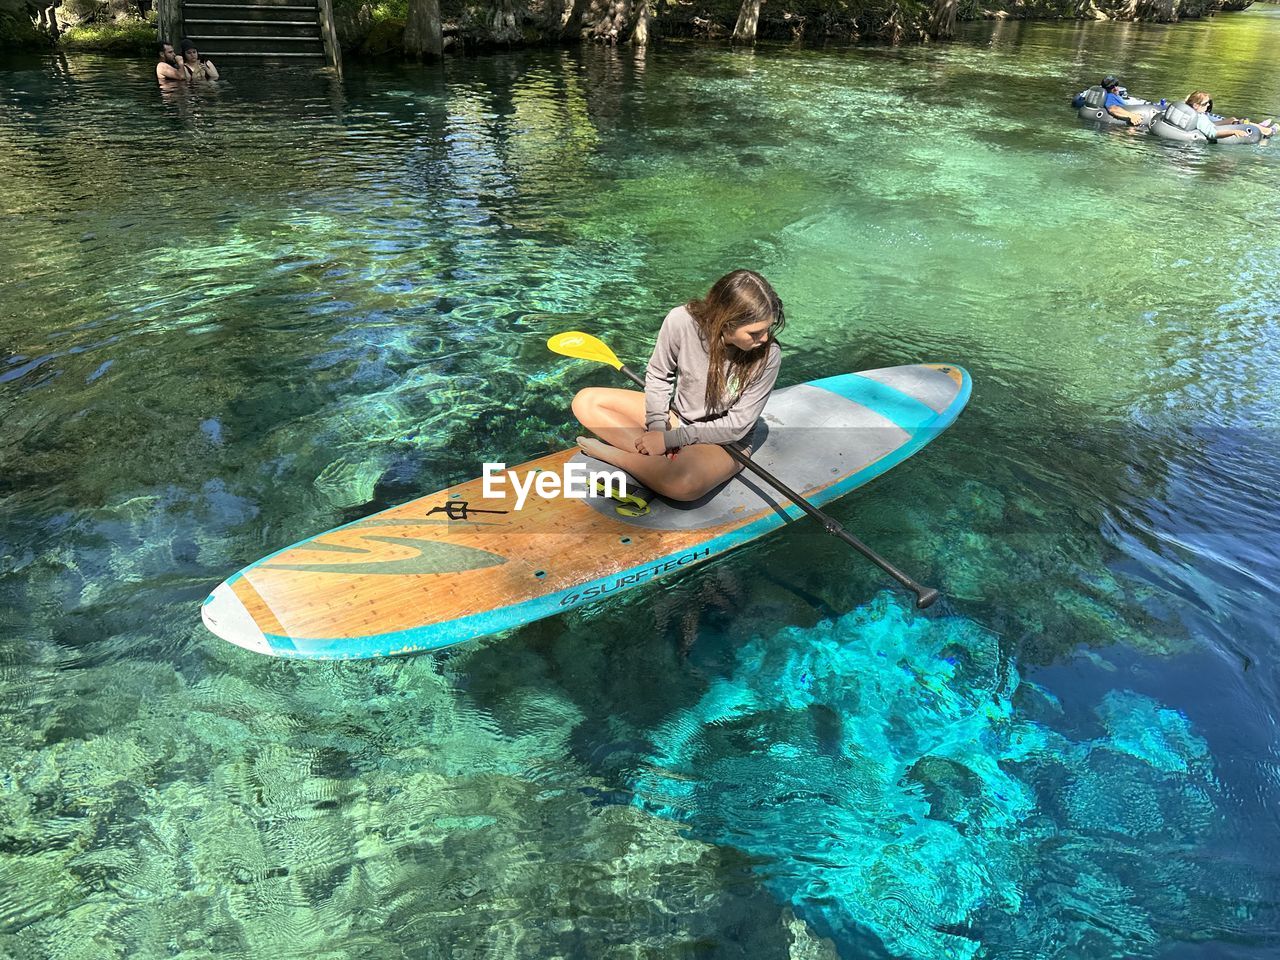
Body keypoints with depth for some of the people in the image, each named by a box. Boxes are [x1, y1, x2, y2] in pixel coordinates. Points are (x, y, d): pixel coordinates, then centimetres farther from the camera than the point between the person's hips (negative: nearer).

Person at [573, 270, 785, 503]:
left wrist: (670, 439, -22)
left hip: (725, 442, -4)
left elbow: (737, 426, -18)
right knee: (586, 401, -9)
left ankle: (610, 453, -13)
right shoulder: (682, 321, -21)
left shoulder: (768, 356, -25)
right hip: (677, 417, 4)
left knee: (684, 483, -39)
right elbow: (658, 375, -2)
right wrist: (657, 426, -15)